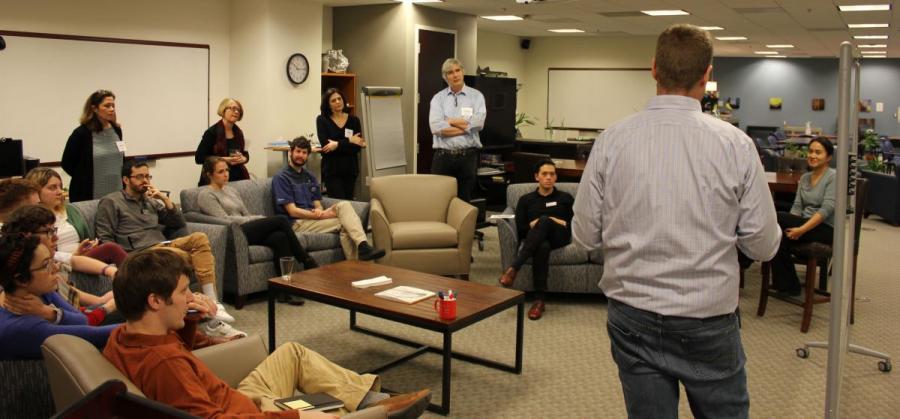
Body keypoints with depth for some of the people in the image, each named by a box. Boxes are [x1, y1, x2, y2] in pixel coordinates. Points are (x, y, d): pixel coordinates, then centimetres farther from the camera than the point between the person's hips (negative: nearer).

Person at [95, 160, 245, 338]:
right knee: (190, 257, -36)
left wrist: (166, 200, 10)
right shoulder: (110, 202, 11)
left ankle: (212, 305, -33)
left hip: (164, 245, 6)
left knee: (199, 238, -27)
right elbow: (104, 239, 2)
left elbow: (179, 224, 24)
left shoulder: (152, 202, 28)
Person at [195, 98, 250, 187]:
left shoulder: (238, 133, 9)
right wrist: (224, 159, -16)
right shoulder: (212, 132, -7)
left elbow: (244, 154, 22)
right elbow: (199, 158, -10)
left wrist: (243, 159, -2)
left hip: (238, 178, 5)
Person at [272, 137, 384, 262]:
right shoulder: (281, 178, -3)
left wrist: (319, 211, -13)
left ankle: (362, 246, -40)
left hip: (313, 217, 6)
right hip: (297, 223, -6)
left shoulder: (309, 177, 20)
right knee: (344, 223, -22)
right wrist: (324, 215, -16)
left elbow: (317, 204, 14)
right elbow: (292, 211, -12)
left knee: (344, 205, -21)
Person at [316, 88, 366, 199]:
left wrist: (337, 145, -16)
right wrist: (349, 141, -11)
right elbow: (325, 144, -11)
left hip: (350, 169, 3)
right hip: (331, 169, -3)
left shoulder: (354, 120, 7)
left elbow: (358, 147, -3)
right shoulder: (322, 120, 2)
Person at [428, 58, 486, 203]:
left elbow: (478, 122, -12)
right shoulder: (438, 98, 6)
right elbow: (436, 127, -10)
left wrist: (450, 121, -5)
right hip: (443, 156, 0)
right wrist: (466, 127, -8)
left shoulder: (476, 96, 5)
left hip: (468, 156, 0)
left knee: (464, 200, 8)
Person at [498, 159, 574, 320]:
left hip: (558, 237, 0)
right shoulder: (526, 200, 24)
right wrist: (533, 225, -9)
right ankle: (539, 299, -46)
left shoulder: (565, 198, 24)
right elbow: (520, 229, 10)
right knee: (543, 246, -41)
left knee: (544, 220, -37)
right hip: (534, 239, 0)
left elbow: (575, 225, 12)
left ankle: (513, 268, -49)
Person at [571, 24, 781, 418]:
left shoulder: (612, 140, -9)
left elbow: (584, 234, -4)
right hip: (710, 321, -1)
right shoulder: (735, 144, -11)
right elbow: (763, 245, -5)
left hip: (633, 317, 1)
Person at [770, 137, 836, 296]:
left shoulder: (833, 177, -7)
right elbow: (797, 206, 8)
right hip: (804, 225, 6)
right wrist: (792, 227, -11)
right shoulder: (805, 177, 15)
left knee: (775, 218, -27)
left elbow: (826, 210, -17)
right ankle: (788, 286, -16)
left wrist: (802, 229, -25)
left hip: (825, 229, -6)